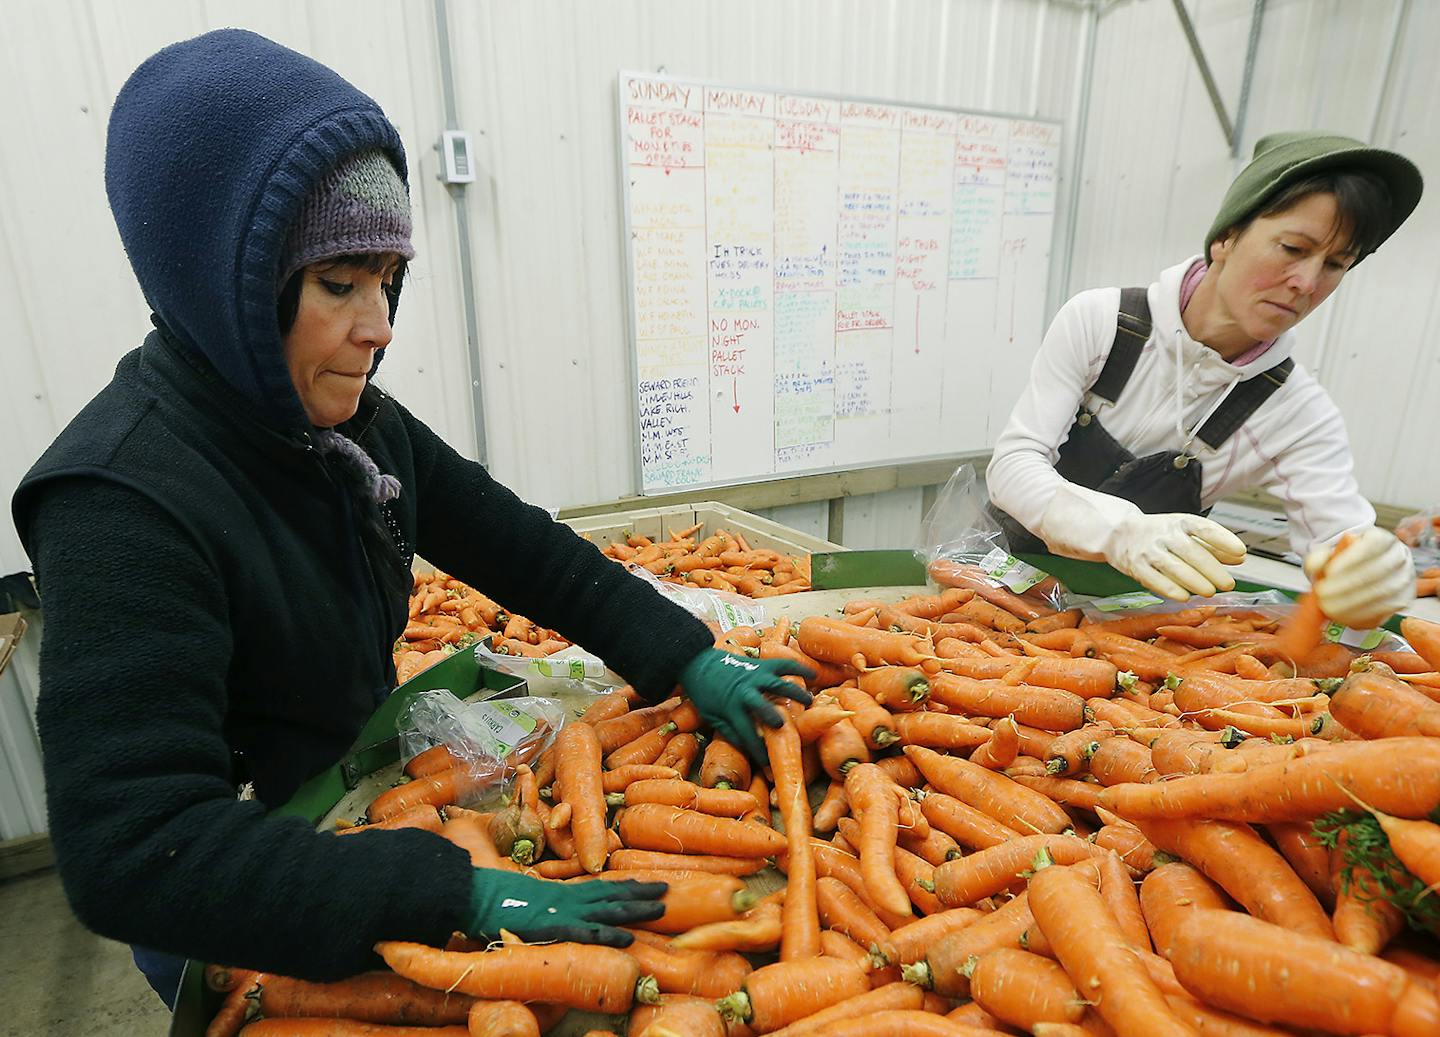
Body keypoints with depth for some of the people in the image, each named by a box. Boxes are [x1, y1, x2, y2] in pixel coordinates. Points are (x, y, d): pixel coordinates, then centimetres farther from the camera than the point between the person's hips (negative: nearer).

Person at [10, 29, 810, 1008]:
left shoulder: (357, 423, -8)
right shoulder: (122, 500, -31)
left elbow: (520, 547, -8)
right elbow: (133, 852, -35)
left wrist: (691, 657, -15)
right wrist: (464, 892, -39)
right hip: (238, 931, -6)